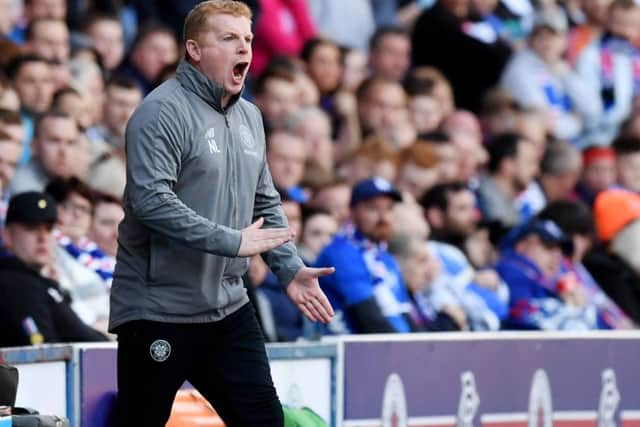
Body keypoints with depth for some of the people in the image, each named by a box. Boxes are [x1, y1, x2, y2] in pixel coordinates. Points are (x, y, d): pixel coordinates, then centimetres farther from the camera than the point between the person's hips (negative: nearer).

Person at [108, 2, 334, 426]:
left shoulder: (249, 117, 12)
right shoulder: (163, 112, -13)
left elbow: (265, 205, 21)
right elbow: (151, 200, -25)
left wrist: (290, 268, 7)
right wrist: (233, 241, -23)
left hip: (229, 310, 7)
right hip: (159, 310, -7)